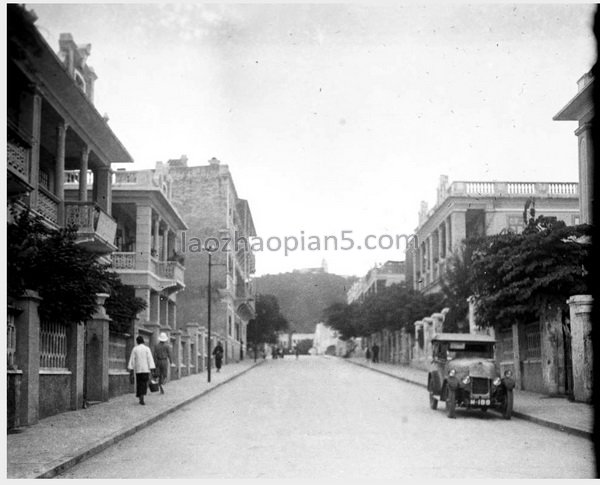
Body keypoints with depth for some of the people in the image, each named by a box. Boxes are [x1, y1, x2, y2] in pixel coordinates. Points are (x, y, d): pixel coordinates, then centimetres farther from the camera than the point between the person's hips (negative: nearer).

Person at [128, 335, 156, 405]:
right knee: (144, 383, 2)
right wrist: (152, 368, -9)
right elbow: (150, 359, -8)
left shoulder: (135, 349, 2)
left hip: (138, 369, 2)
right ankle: (141, 398, -14)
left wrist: (131, 368, 3)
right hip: (145, 369, -2)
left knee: (139, 383, 11)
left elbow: (132, 359, 1)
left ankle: (141, 399, 7)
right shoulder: (147, 349, -3)